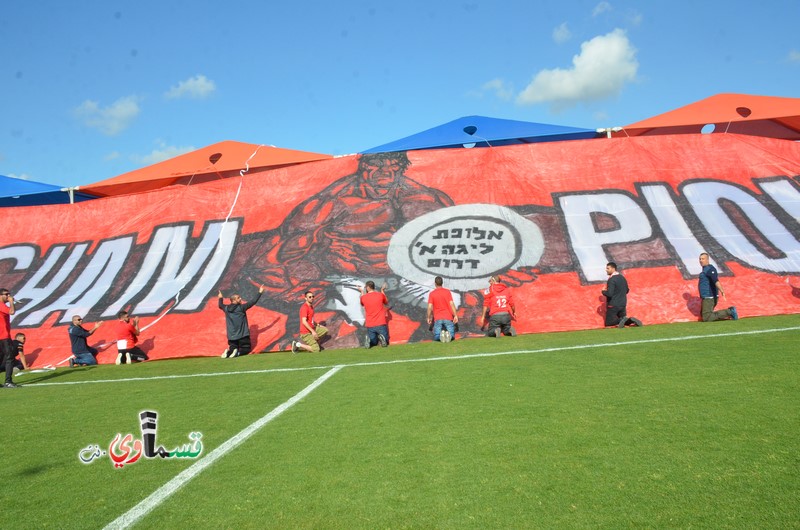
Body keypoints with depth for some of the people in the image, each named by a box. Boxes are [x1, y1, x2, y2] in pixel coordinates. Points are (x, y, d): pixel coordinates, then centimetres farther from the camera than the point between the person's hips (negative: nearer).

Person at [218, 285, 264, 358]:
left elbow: (220, 305, 26)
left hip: (231, 336, 4)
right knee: (246, 349, 6)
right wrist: (260, 292, 0)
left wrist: (220, 298, 46)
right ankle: (237, 353, -24)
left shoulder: (226, 308, 2)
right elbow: (253, 302, -9)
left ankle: (228, 352, -16)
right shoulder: (241, 307, -11)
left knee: (233, 348, 18)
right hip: (243, 335, -4)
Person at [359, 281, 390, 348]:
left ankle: (368, 339, -17)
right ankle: (382, 338, -20)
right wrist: (382, 291, 27)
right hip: (381, 324, -1)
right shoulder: (381, 295, -4)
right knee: (385, 342, 14)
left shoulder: (364, 297, -2)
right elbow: (386, 303, 19)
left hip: (369, 325, 1)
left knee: (373, 343, 17)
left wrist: (362, 292, 35)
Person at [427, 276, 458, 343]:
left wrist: (429, 318, 8)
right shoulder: (447, 291, 3)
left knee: (436, 337, 5)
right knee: (452, 336, 6)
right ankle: (448, 334, -29)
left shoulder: (432, 293, 2)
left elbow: (430, 307, -4)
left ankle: (441, 334, -29)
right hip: (448, 317, 0)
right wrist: (455, 315, -4)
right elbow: (451, 304, -6)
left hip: (437, 318, 0)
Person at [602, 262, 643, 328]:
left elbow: (609, 294, -23)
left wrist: (603, 291, -5)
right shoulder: (623, 278, 10)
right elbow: (627, 290, 20)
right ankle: (630, 320, -10)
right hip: (623, 304, 8)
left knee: (608, 322, 0)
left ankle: (621, 320, -21)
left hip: (613, 305, -8)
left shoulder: (611, 279, -17)